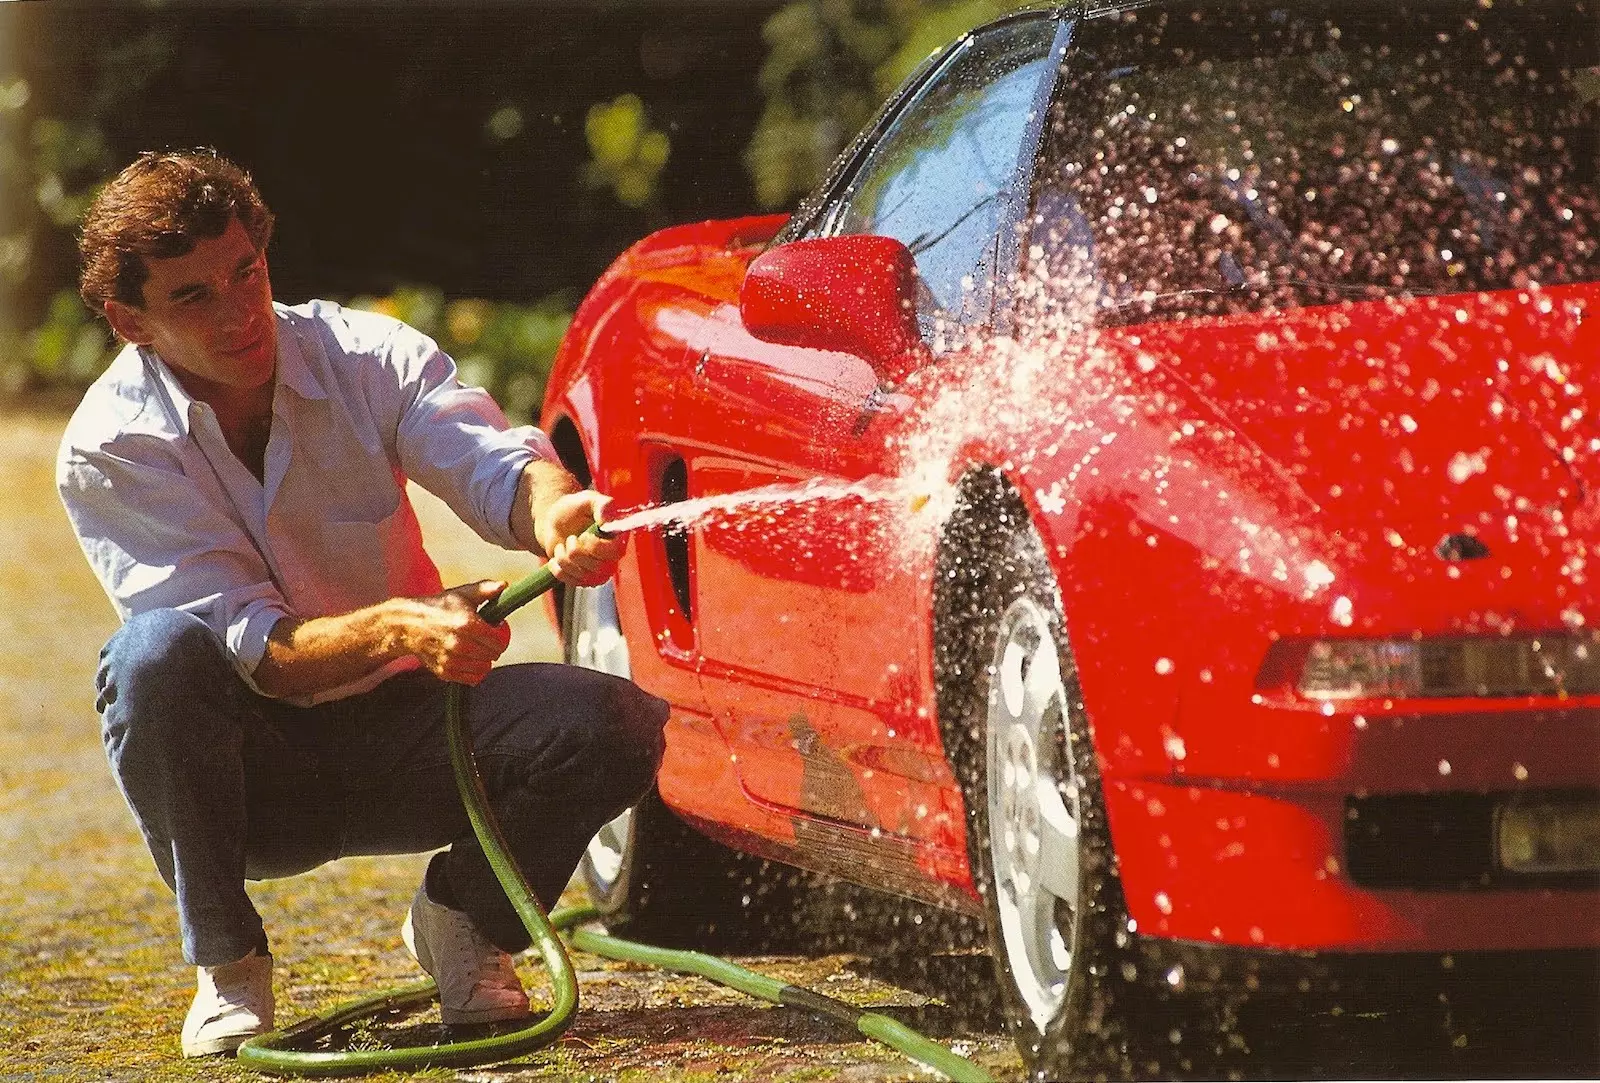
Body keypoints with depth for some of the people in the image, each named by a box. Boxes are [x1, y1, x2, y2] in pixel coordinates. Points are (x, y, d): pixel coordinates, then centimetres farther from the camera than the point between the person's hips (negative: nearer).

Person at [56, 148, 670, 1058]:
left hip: (398, 722, 2)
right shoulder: (111, 448, -17)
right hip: (254, 768, -2)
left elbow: (489, 457, -26)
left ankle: (461, 922, 5)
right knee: (157, 650, -35)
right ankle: (227, 965, -15)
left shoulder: (366, 355, -9)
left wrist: (551, 512, -51)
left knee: (616, 728, -25)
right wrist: (392, 627, -44)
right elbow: (253, 648, -23)